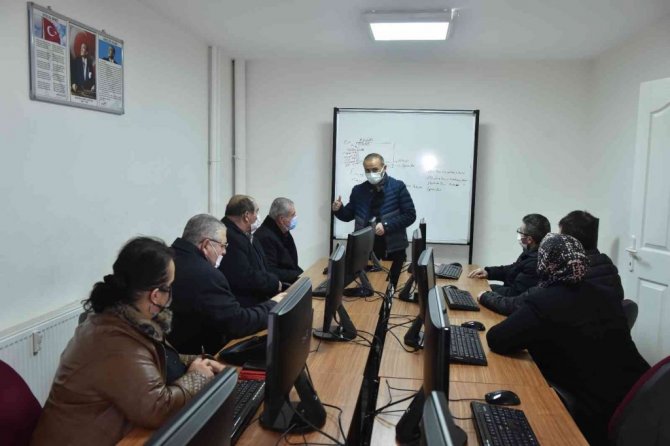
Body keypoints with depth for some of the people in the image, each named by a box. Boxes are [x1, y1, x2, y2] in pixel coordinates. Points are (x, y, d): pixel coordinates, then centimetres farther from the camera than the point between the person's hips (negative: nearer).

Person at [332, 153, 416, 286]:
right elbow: (349, 215, 13)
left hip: (392, 249, -2)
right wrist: (338, 210, -8)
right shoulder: (358, 190, 6)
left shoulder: (398, 187, -4)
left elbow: (410, 215, -7)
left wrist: (387, 226, -17)